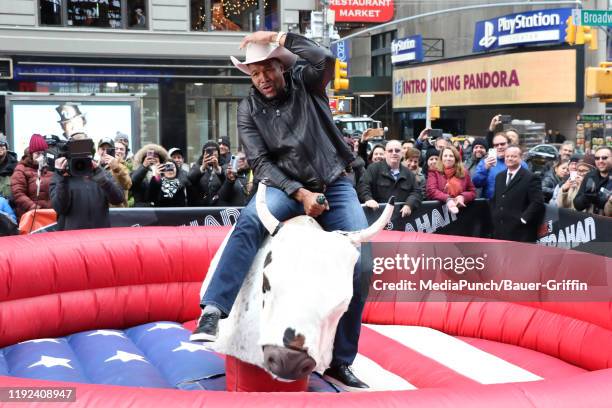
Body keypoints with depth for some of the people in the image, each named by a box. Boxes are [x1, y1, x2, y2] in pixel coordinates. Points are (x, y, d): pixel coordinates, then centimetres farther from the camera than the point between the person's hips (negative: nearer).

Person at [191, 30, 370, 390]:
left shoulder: (305, 83, 1)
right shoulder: (249, 110, 1)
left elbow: (326, 59, -21)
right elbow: (260, 163, -6)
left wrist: (278, 37, -17)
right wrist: (300, 193, -17)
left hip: (334, 185, 1)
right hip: (287, 187, 0)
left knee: (362, 260, -14)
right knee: (250, 221, -34)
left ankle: (341, 360, -3)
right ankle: (213, 311, -40)